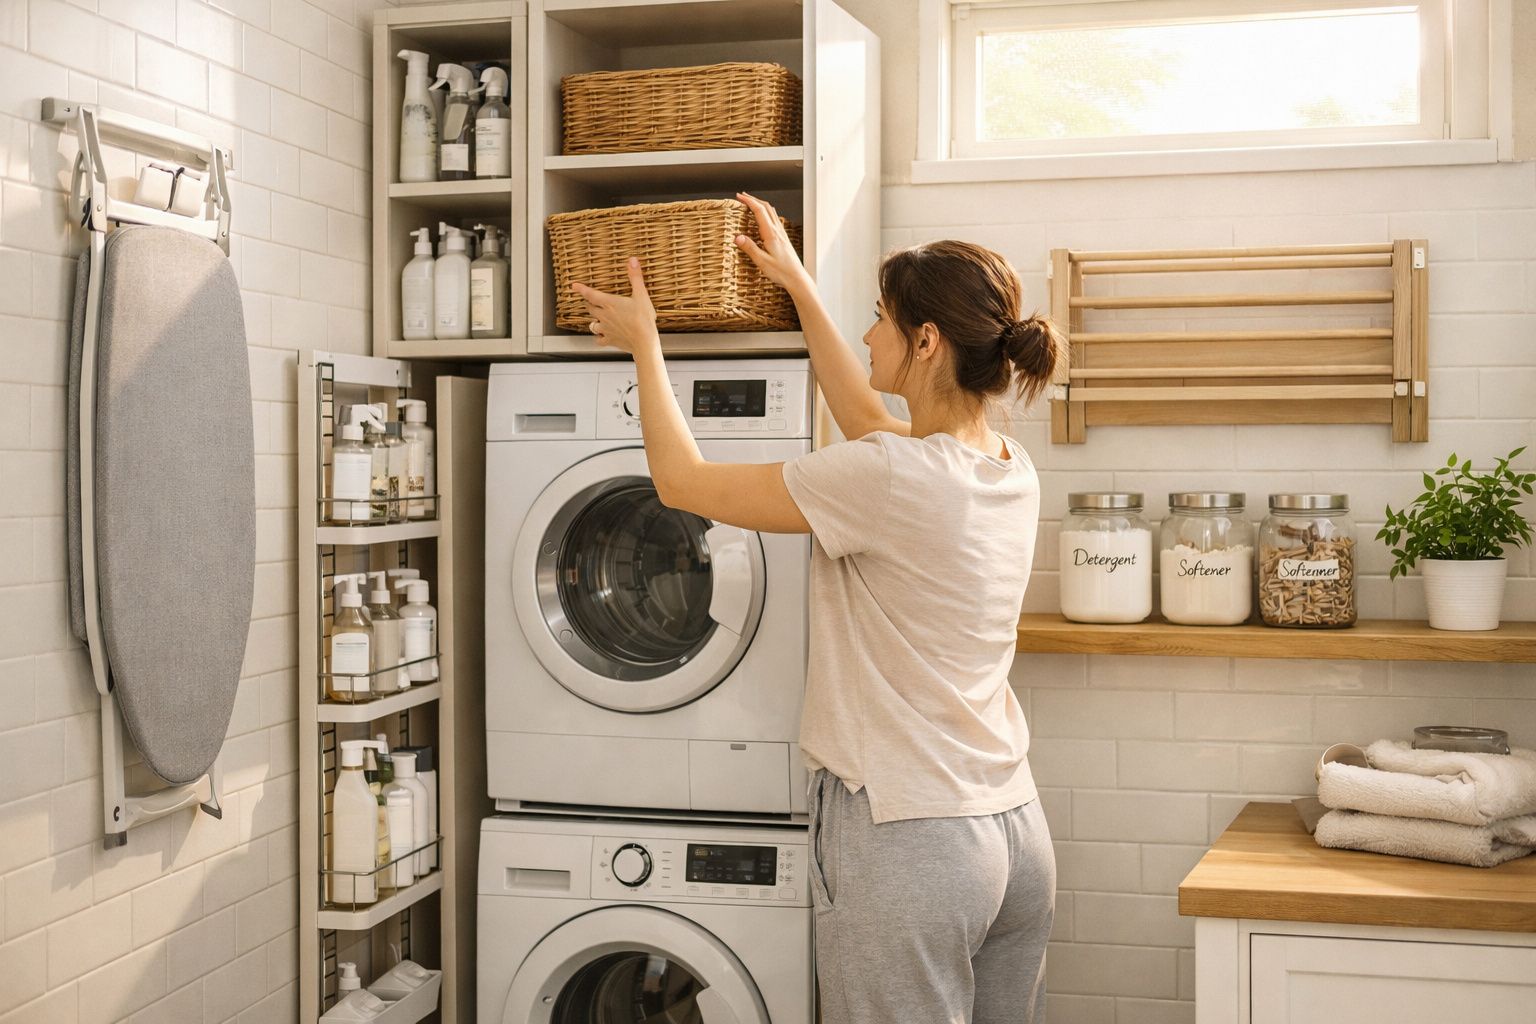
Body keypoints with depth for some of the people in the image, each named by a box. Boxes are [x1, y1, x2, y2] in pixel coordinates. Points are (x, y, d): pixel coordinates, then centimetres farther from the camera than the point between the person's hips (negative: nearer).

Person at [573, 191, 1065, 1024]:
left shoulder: (890, 478, -20)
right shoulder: (1010, 470, 4)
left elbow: (682, 480, -11)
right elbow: (869, 422, 24)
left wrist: (644, 344, 5)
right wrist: (799, 287, 30)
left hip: (908, 841, -8)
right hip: (1017, 833, 8)